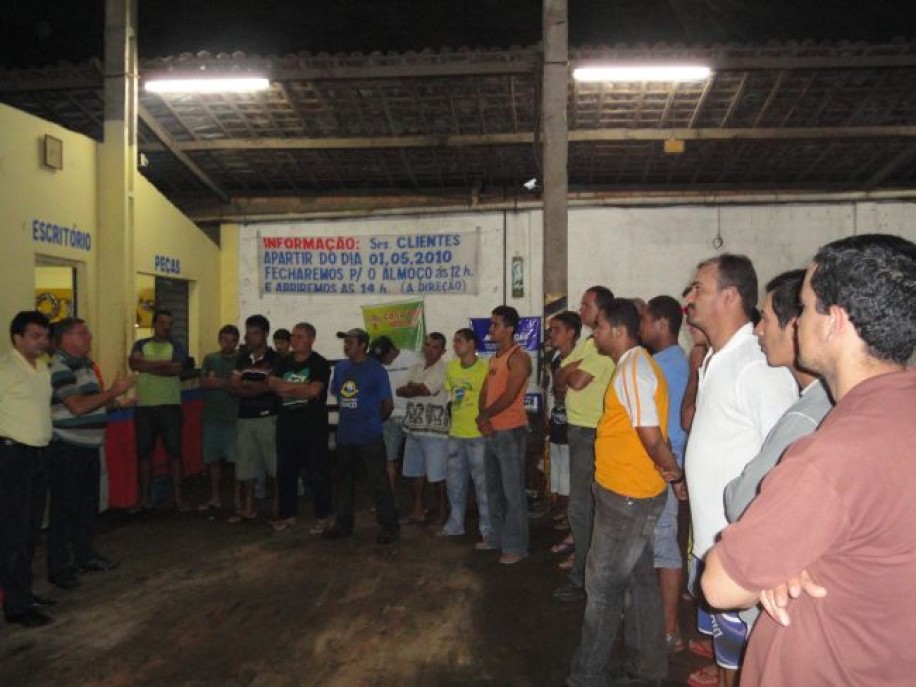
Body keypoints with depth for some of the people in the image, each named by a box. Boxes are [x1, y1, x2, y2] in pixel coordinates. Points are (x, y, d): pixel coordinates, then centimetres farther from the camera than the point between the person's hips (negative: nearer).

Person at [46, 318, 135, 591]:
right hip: (66, 448, -9)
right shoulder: (59, 368, -16)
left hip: (90, 446, 9)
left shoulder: (86, 364, 13)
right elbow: (78, 406, -25)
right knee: (64, 508, -1)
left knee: (88, 504, 17)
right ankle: (59, 566, 10)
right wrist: (114, 391, -21)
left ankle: (85, 556, 31)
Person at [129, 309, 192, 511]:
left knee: (174, 451, 0)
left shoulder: (176, 347, 5)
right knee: (145, 451, 9)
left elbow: (176, 369, -14)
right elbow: (133, 363, -11)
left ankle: (177, 496, 7)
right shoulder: (141, 345, 9)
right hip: (144, 406, 2)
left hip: (170, 405, -1)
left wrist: (147, 366, -9)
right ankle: (145, 495, 20)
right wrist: (163, 363, -15)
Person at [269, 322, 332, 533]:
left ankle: (323, 516, 12)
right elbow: (272, 384, -3)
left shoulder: (320, 363, -5)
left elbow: (313, 390, -19)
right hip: (287, 425, 5)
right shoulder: (283, 362, 11)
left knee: (317, 473, 1)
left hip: (313, 426, -5)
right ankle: (288, 514, 25)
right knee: (285, 472, 11)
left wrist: (286, 387, -10)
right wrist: (300, 387, -16)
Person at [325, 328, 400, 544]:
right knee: (345, 481, 16)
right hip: (345, 436, 6)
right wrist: (349, 417, 13)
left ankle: (389, 526, 7)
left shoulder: (376, 370, -9)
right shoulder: (340, 367, 7)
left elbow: (388, 404, -4)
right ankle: (343, 524, 30)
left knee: (379, 482, -3)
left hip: (370, 437, -6)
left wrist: (373, 421, 6)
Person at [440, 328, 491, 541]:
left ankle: (487, 528, 13)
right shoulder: (451, 367, 6)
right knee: (454, 480, 15)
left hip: (478, 434, -6)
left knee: (482, 482, 1)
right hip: (455, 433, 7)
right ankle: (455, 524, 29)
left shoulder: (485, 368, -13)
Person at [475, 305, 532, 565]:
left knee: (513, 491, -3)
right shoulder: (494, 359, 16)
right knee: (494, 489, 17)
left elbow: (509, 396, -18)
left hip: (511, 432, -9)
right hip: (491, 432, 9)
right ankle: (498, 536, 30)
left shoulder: (518, 358, -12)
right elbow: (485, 392, 13)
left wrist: (483, 417, -8)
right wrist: (482, 419, -5)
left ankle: (516, 546, 5)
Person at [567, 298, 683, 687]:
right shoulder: (635, 364, 11)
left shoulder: (633, 369, -20)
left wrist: (675, 473, -9)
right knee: (638, 581, 19)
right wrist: (672, 474, 7)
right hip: (628, 493, 10)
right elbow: (650, 432, 12)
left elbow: (651, 436, -23)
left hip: (625, 497, -10)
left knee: (603, 585, 3)